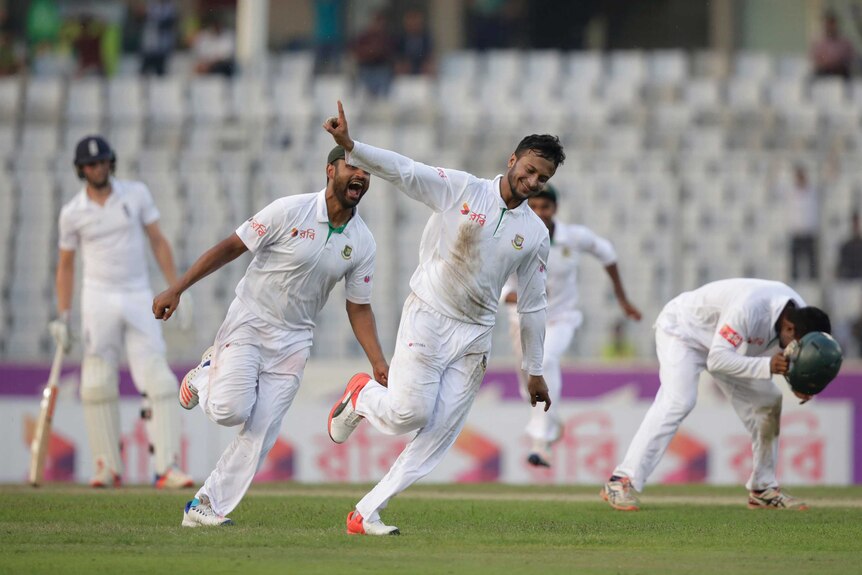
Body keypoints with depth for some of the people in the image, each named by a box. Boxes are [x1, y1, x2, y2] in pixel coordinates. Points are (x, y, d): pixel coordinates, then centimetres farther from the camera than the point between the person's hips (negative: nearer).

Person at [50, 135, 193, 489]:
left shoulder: (136, 194, 1)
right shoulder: (73, 213, 0)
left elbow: (157, 241, 5)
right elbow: (65, 264, 8)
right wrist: (62, 317, 2)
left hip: (138, 299, 0)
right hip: (99, 301, 0)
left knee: (157, 380, -10)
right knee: (97, 386, -3)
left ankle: (166, 467, -12)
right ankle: (108, 467, 7)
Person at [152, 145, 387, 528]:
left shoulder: (362, 243, 0)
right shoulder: (290, 212, -13)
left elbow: (359, 308, 7)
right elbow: (231, 247, -8)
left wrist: (379, 364, -5)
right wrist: (176, 290, -12)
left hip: (293, 341, 4)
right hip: (249, 324, -4)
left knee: (261, 433, -6)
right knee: (231, 409, -20)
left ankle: (206, 507, 2)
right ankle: (207, 376, 14)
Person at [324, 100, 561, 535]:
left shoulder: (535, 234, 6)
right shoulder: (461, 189, -6)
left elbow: (533, 303, 12)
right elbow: (402, 170, -17)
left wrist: (534, 371, 14)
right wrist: (350, 147, -34)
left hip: (475, 337, 4)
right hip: (428, 320, -4)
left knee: (441, 432, -4)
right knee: (410, 414, -14)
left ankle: (367, 513, 2)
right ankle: (361, 395, 22)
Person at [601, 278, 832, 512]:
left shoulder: (799, 315, -15)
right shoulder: (749, 309, -40)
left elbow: (791, 357, -2)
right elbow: (717, 359, -40)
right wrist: (767, 365, -50)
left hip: (722, 340, 8)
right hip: (682, 330, -8)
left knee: (767, 400, 0)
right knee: (677, 402, -27)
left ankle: (763, 489, 12)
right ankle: (621, 482, -28)